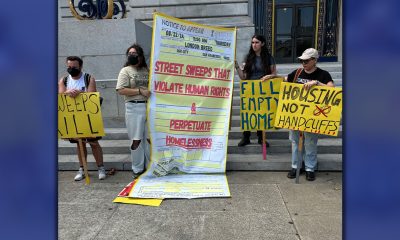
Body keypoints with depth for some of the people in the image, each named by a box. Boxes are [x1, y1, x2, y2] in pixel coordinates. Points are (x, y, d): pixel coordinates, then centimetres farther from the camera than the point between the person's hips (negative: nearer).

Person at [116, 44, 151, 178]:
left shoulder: (147, 70, 14)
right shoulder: (125, 71, 1)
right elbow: (121, 90, -10)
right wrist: (140, 91, -15)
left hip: (149, 107, 4)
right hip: (134, 108, -4)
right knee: (136, 140, 0)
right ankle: (138, 169, 14)